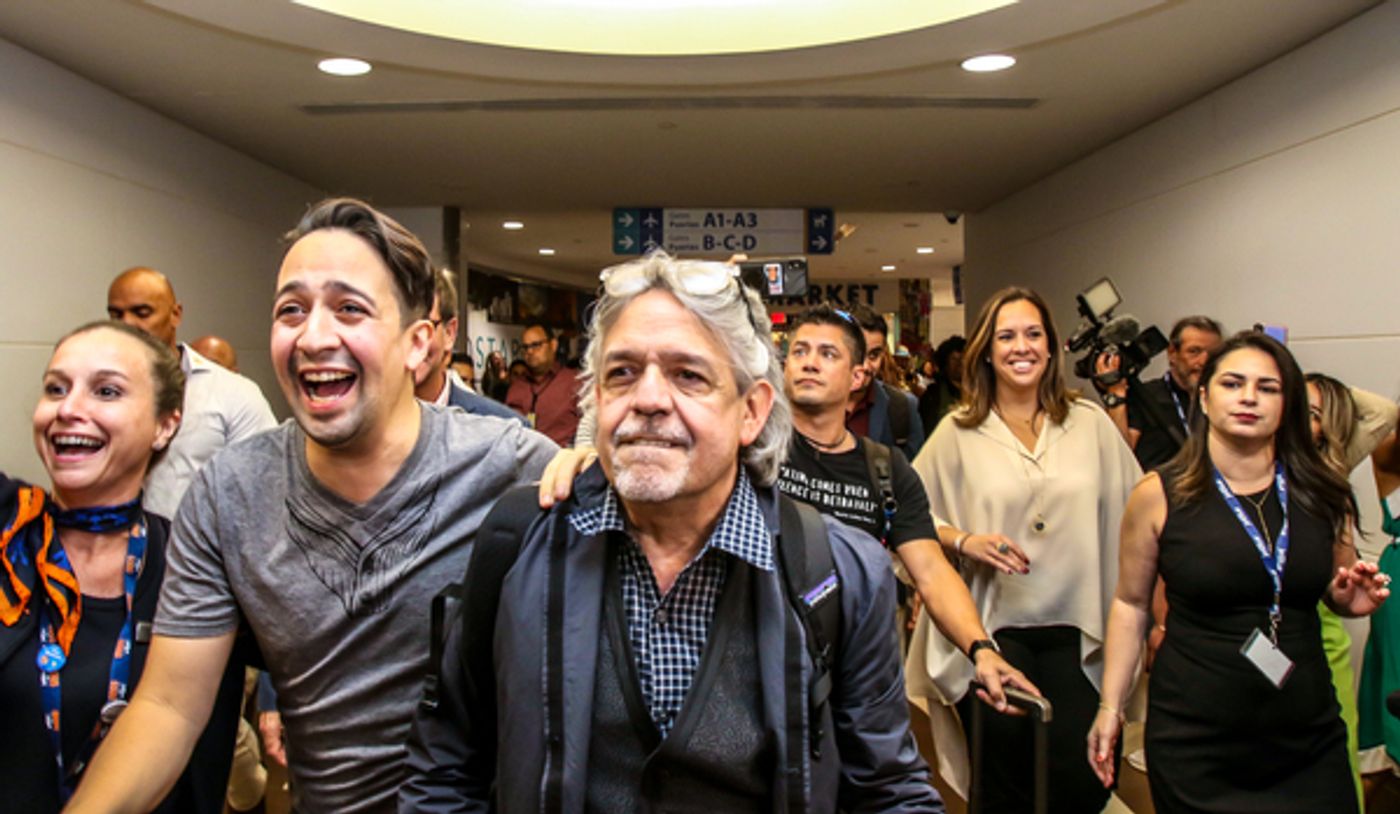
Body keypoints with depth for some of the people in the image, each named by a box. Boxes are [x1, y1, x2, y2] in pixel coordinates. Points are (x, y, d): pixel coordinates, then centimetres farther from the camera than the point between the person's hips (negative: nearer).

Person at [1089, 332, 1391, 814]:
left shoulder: (1321, 494, 2)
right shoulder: (1160, 495, -6)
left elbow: (1338, 591, 19)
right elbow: (1130, 603, 1)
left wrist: (1353, 599, -4)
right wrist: (1111, 705, -1)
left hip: (1309, 739, 3)